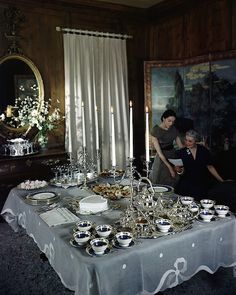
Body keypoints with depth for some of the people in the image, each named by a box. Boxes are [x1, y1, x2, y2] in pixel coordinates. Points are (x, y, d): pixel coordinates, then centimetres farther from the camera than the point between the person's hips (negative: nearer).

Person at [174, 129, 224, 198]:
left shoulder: (204, 150, 1)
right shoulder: (181, 152, 0)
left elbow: (210, 167, 9)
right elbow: (183, 171, -1)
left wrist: (222, 181, 6)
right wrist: (179, 170, -24)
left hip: (202, 186, 1)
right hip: (185, 186, 0)